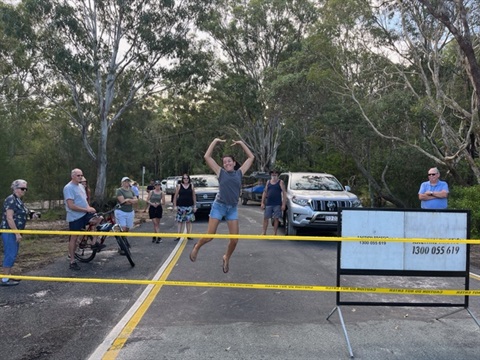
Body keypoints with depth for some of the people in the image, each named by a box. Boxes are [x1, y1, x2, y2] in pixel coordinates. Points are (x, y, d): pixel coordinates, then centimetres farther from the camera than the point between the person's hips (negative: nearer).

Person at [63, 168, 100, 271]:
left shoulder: (81, 186, 12)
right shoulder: (68, 188, -15)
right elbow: (71, 206, -23)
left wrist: (89, 208, 1)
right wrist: (87, 209, -23)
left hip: (85, 214, 7)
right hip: (75, 217, -7)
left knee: (99, 218, -11)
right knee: (74, 238, 0)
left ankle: (94, 242, 3)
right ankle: (72, 262, 11)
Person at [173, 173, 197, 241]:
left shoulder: (191, 186, 6)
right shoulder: (179, 186, 3)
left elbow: (194, 196, 8)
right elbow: (175, 196, 4)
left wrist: (195, 206, 3)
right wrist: (174, 206, -2)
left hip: (189, 206, 1)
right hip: (180, 206, -1)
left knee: (189, 221, 2)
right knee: (180, 221, 1)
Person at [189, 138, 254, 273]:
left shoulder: (239, 173, 9)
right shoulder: (220, 172, 3)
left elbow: (251, 157, 15)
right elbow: (207, 157, 0)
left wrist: (241, 143, 14)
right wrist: (215, 141, 2)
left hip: (233, 209, 3)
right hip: (219, 206, -2)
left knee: (234, 239, 0)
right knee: (209, 236, -4)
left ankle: (226, 258, 27)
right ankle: (196, 247, 28)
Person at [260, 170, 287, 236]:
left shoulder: (280, 182, 1)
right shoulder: (268, 182, 12)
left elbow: (284, 193, -4)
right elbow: (265, 192, 14)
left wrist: (283, 204, -11)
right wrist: (262, 202, 6)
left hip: (277, 204, -3)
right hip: (268, 204, 3)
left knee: (276, 219, 2)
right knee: (265, 218, 4)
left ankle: (274, 234, 10)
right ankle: (264, 233, 13)